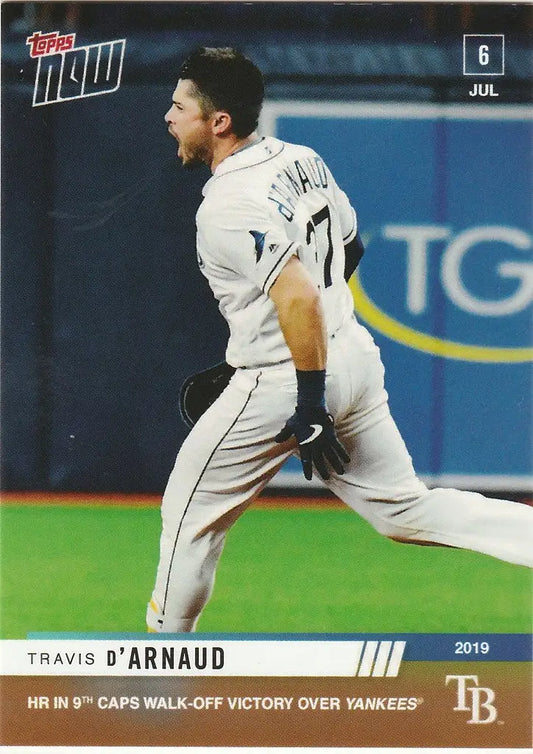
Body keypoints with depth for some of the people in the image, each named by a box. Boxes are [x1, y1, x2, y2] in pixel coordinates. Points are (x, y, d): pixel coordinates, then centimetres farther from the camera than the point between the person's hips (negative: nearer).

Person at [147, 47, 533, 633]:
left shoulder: (228, 206, -20)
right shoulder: (301, 159, 6)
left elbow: (299, 298, -30)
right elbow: (351, 248, 20)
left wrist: (311, 409, -27)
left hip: (284, 382, -8)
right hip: (355, 355, 8)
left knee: (189, 510, 9)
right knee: (405, 509, 14)